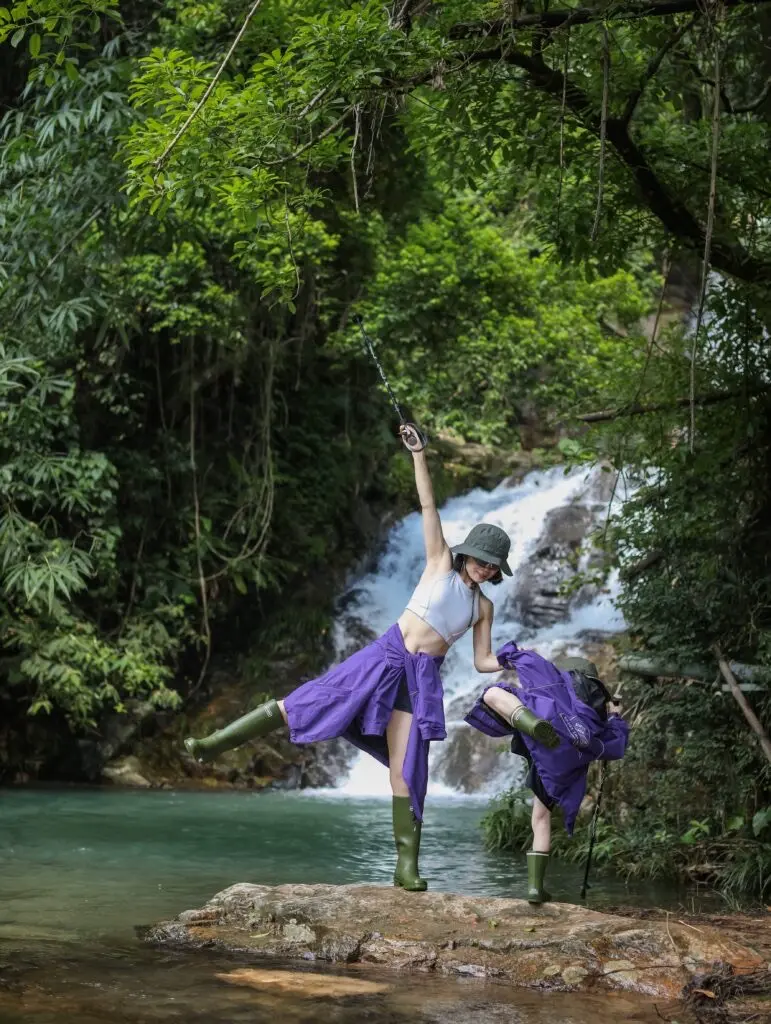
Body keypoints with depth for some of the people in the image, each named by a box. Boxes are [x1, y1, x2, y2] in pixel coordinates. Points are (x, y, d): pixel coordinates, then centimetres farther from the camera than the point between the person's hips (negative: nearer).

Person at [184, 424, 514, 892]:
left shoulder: (483, 606, 10)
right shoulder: (441, 563, 5)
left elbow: (484, 661, 12)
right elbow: (428, 505, -2)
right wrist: (419, 454, -8)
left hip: (420, 678, 1)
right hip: (386, 655, -1)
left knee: (407, 771, -3)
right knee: (301, 704, -5)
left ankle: (408, 866, 1)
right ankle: (216, 744, 6)